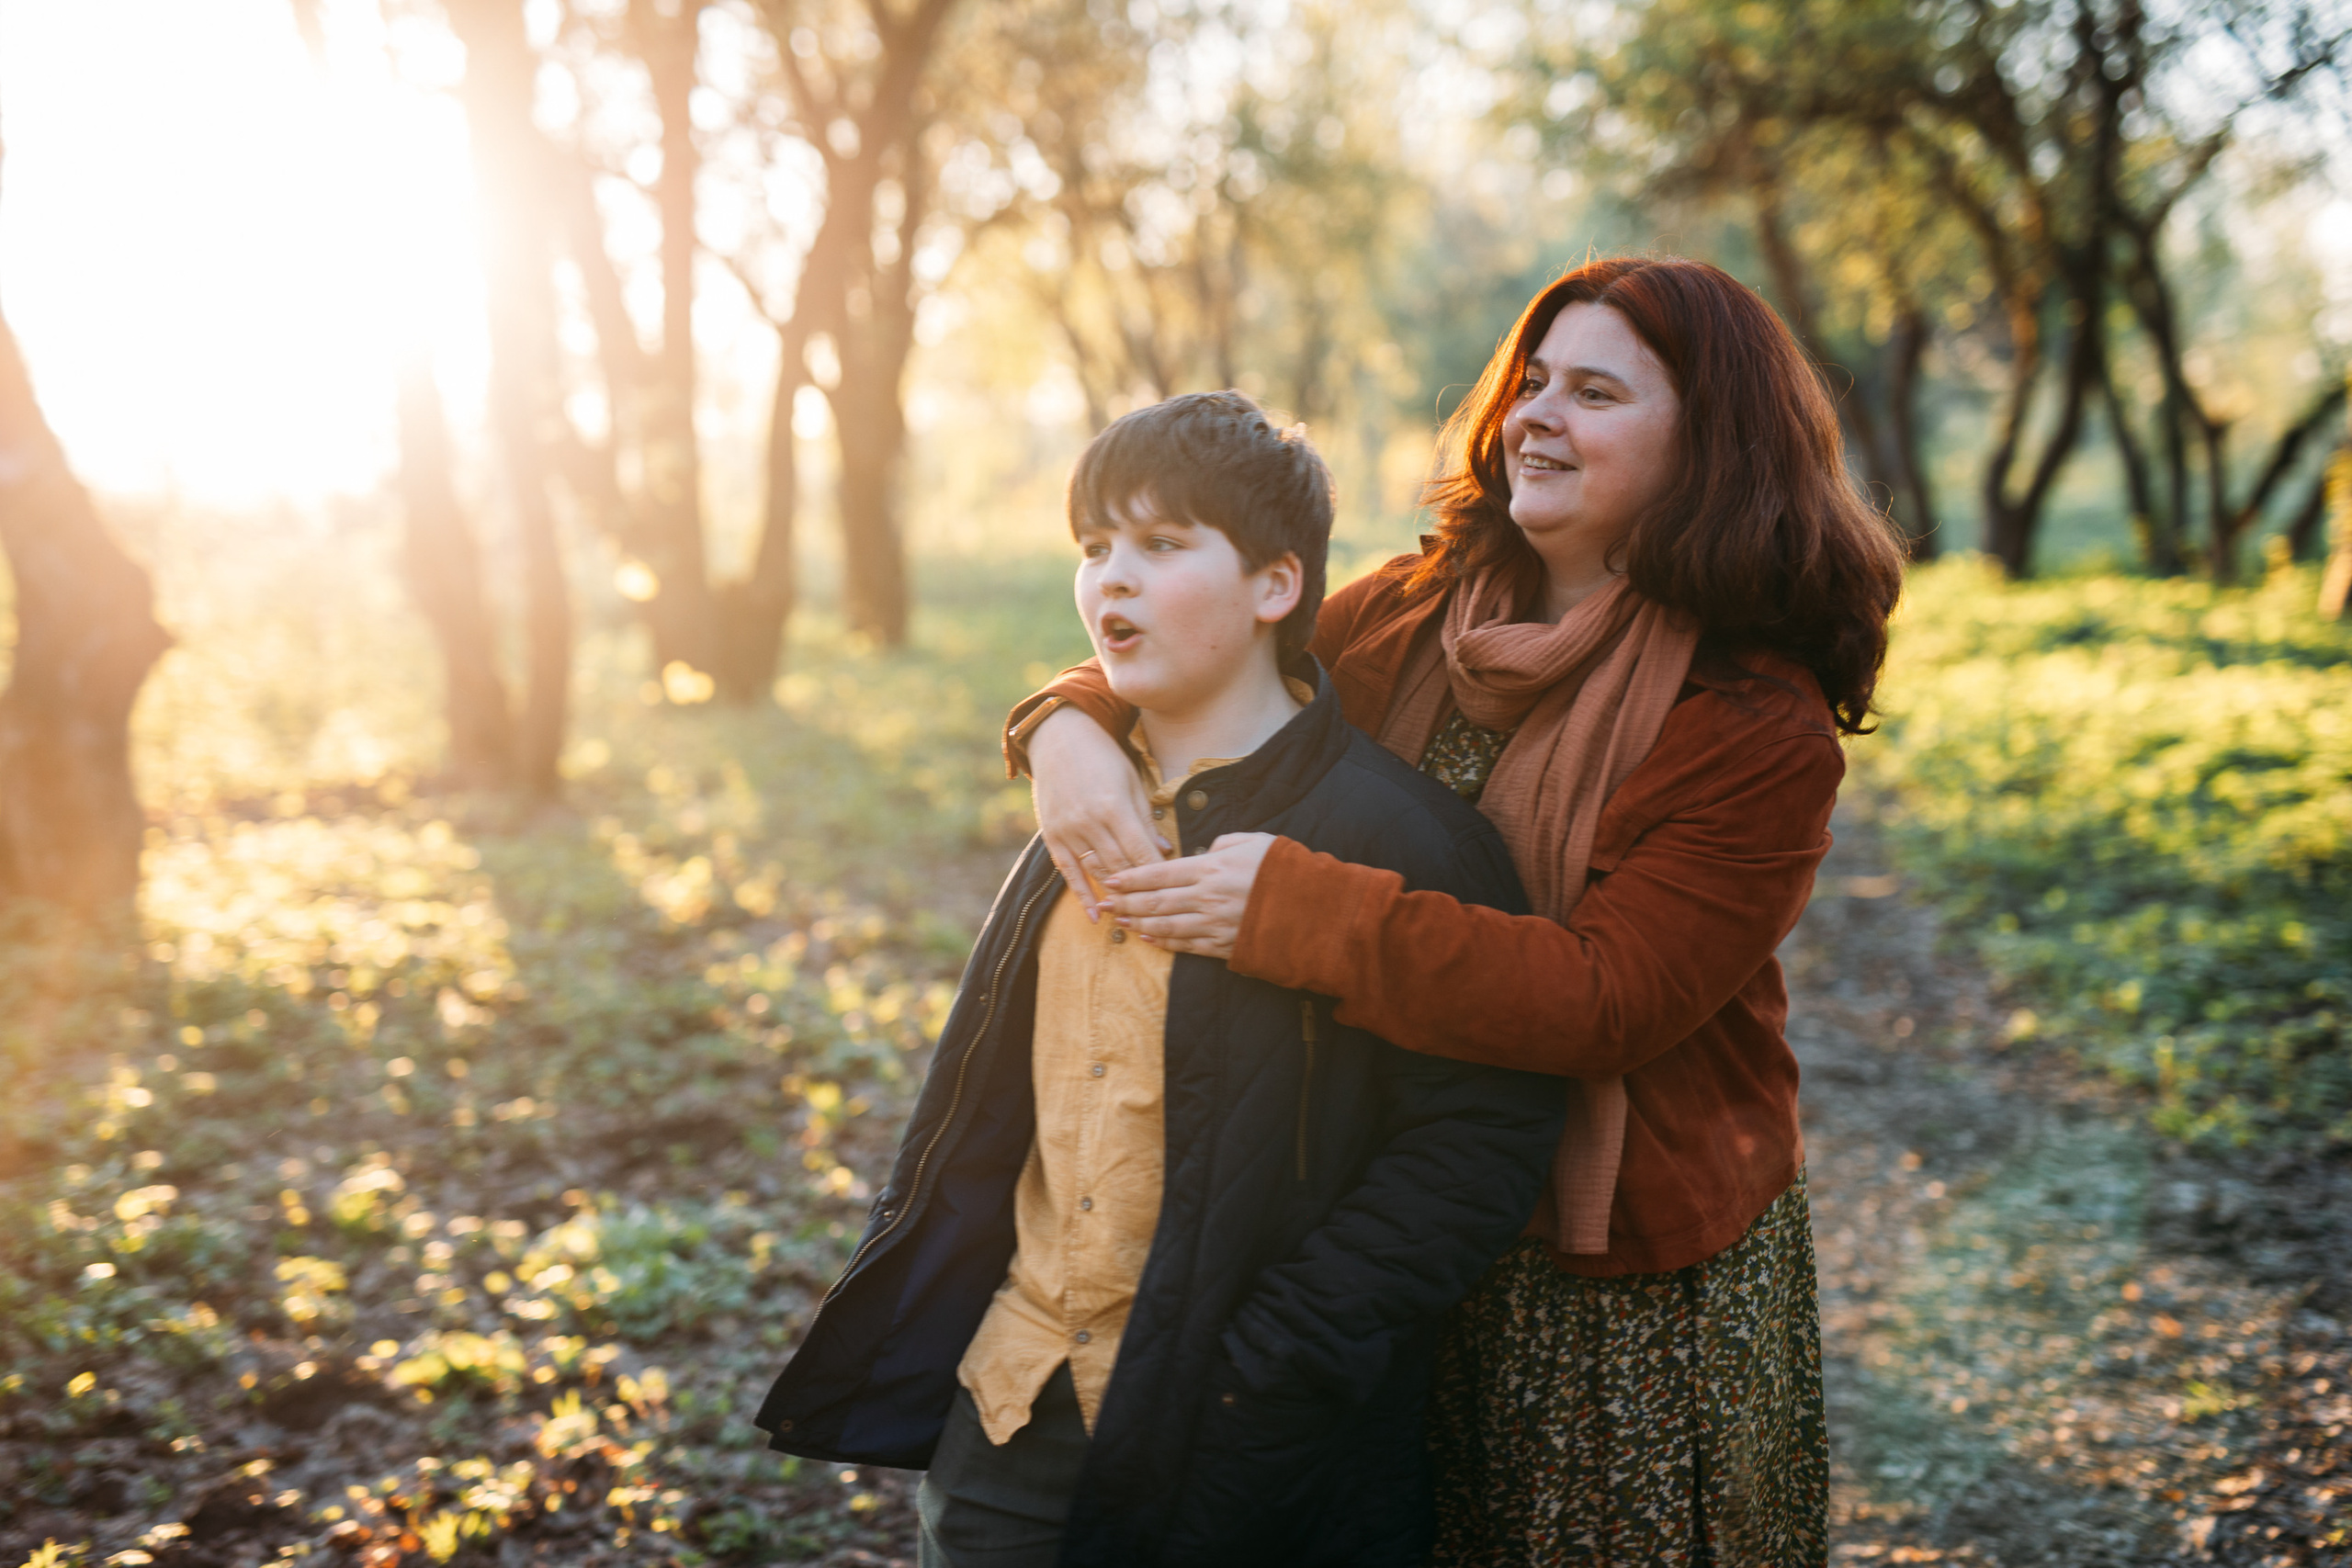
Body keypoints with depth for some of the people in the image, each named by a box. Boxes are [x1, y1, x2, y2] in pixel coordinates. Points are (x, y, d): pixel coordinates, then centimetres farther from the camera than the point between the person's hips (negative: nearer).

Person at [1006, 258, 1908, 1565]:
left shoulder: (1758, 727, -17)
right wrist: (1072, 726, -17)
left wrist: (1298, 906, -31)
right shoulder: (1414, 616, 0)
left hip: (1638, 1289, -5)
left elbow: (1606, 998, -26)